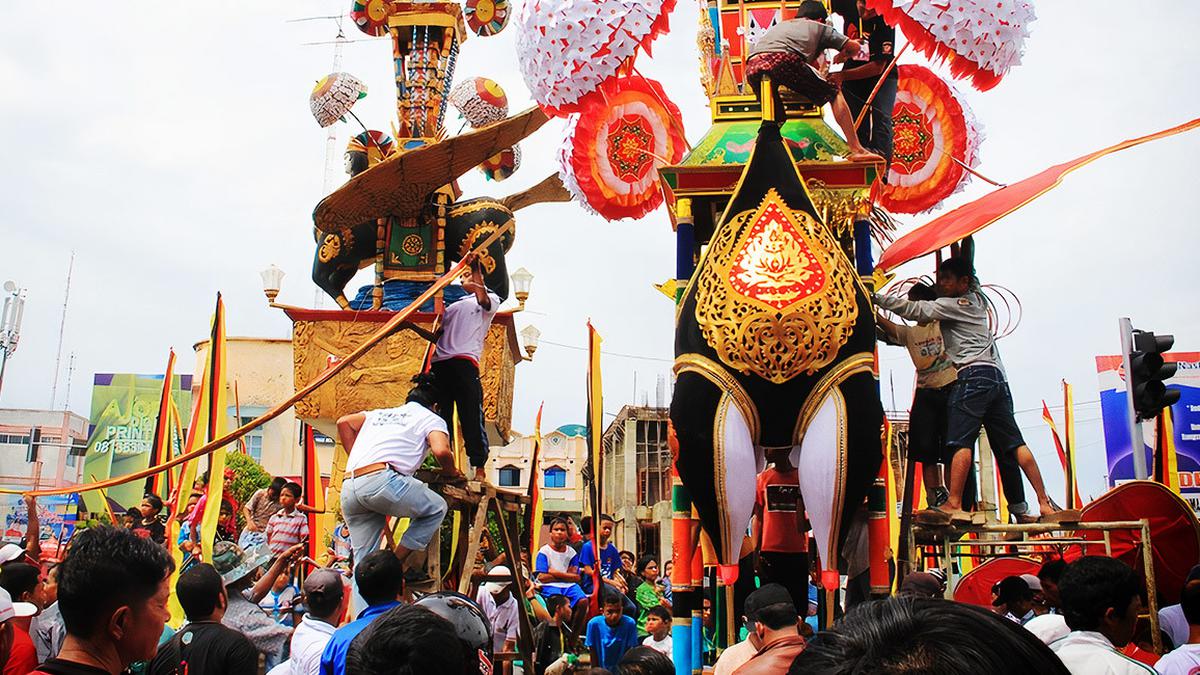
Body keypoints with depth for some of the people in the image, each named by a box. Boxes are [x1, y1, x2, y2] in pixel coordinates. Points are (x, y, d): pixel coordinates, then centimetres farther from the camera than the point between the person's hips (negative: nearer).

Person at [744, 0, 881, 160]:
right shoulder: (819, 27, 30)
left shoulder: (780, 25, 42)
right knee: (833, 93, 8)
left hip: (752, 66, 4)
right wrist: (841, 56, 51)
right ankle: (857, 150, 3)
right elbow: (854, 46, 30)